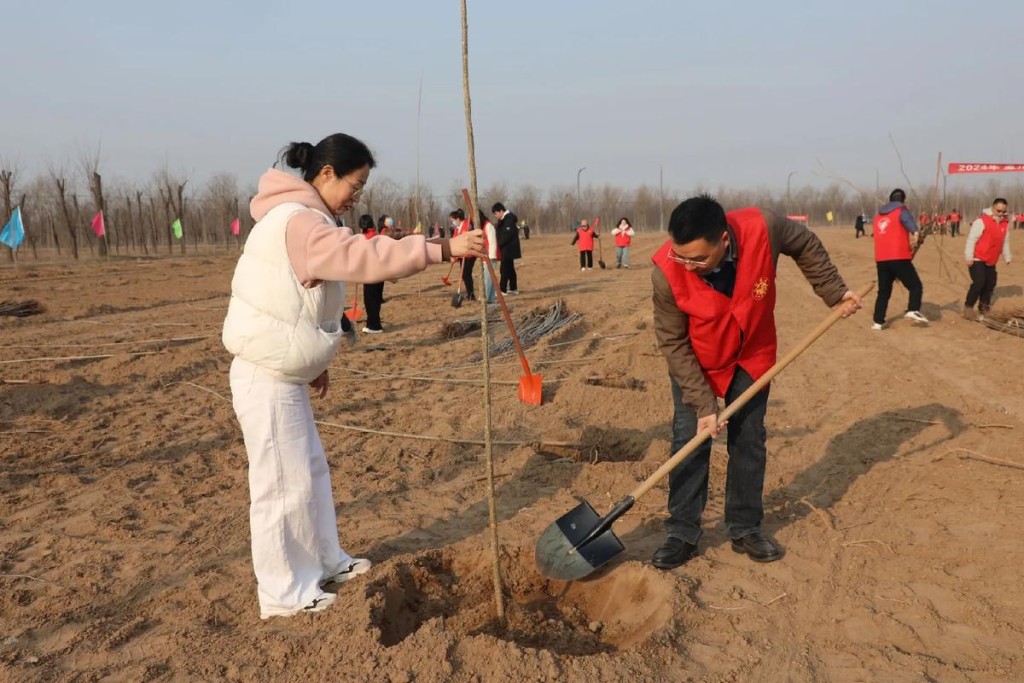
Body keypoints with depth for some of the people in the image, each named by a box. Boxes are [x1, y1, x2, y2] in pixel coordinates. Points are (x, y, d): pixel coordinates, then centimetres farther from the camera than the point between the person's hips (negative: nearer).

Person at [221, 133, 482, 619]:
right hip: (267, 379, -10)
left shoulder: (300, 219, 14)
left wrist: (314, 362, 18)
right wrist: (443, 249, -33)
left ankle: (325, 562, 34)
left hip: (283, 374, 10)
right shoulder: (297, 221, -20)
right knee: (284, 483, 0)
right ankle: (283, 593, 15)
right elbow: (365, 257, -33)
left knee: (312, 470, 19)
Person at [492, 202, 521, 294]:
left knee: (505, 269, -8)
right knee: (510, 268, 14)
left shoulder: (509, 218, -16)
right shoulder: (504, 219, 14)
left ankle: (502, 289, -6)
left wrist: (500, 244, -17)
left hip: (508, 249, -10)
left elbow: (508, 234, -22)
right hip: (508, 249, 10)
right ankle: (513, 288, 20)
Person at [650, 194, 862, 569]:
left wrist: (834, 292, -1)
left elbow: (805, 245, -7)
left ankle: (745, 530, 22)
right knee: (688, 440, -4)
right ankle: (682, 535, 10)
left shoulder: (763, 229, -32)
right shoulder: (667, 271, -34)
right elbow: (672, 342, -22)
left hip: (751, 356, 2)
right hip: (694, 363, -2)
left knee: (749, 442, 7)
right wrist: (702, 404, -23)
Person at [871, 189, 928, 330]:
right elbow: (908, 220, -19)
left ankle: (878, 321, 8)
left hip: (881, 259, 6)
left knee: (883, 291, 13)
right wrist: (915, 232, -33)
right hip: (898, 258, -6)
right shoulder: (902, 211, 2)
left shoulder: (878, 216, 20)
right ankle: (913, 310, -14)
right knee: (916, 285, 4)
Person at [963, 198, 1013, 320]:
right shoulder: (982, 221, -16)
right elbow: (971, 239, -18)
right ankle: (968, 307, -2)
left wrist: (1007, 257, 17)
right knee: (979, 283, -16)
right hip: (977, 259, -7)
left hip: (991, 261, 7)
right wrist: (969, 257, -23)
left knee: (990, 285, 11)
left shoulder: (1005, 223, 6)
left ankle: (983, 309, 26)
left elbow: (1005, 242, 16)